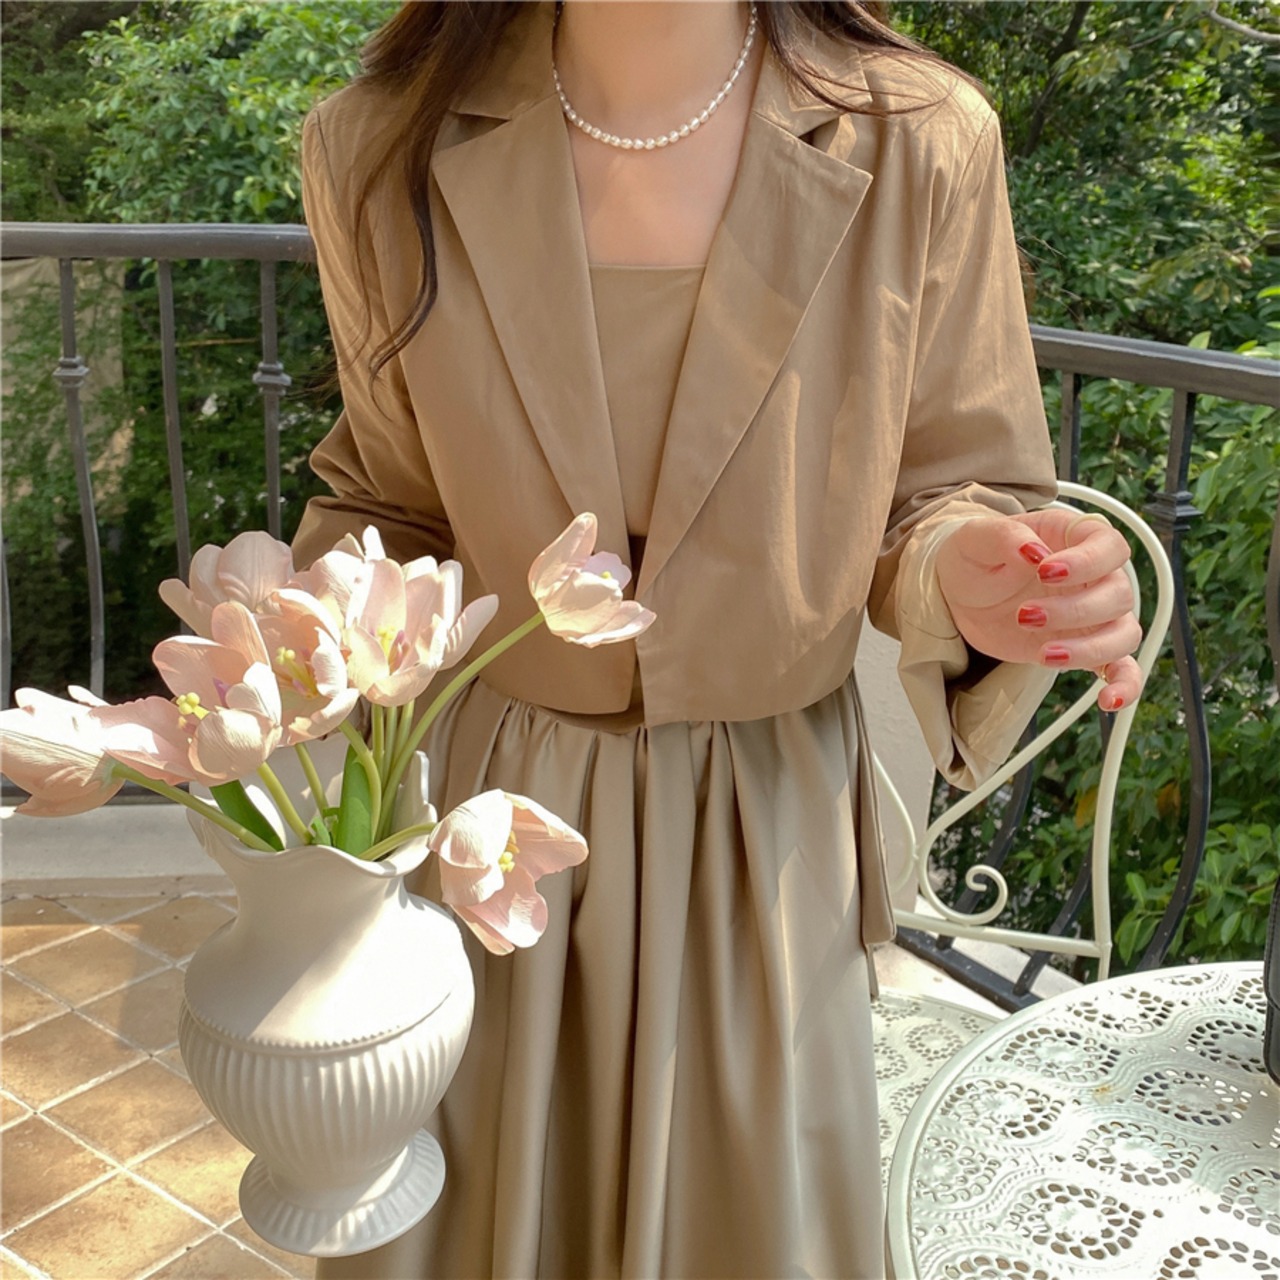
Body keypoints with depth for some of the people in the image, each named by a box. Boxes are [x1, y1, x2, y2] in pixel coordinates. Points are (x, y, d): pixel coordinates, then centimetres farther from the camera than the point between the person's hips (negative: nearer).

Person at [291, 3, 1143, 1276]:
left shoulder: (919, 143, -13)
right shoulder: (381, 151, -10)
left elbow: (944, 492, -2)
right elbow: (388, 501, 4)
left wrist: (960, 576, -26)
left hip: (770, 834, 0)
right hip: (478, 803, 1)